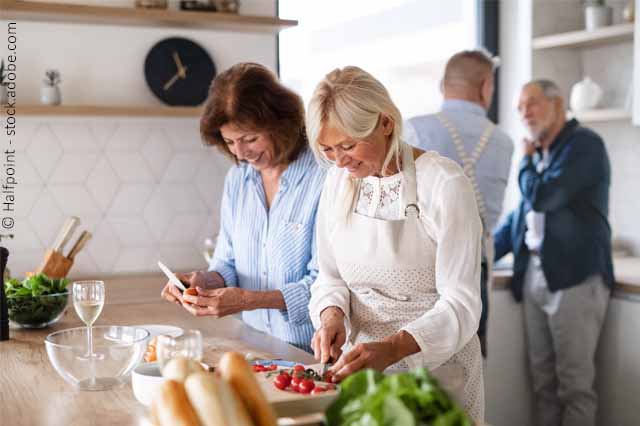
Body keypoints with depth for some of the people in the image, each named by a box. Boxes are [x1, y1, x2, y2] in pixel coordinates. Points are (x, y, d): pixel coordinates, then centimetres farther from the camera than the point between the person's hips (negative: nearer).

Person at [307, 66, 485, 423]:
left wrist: (392, 348, -36)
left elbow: (461, 303, -21)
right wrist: (332, 313, -15)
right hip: (360, 363, 5)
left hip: (435, 364, -5)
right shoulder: (339, 180, -1)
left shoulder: (444, 182, -18)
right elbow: (331, 276, 7)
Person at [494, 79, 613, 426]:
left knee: (574, 381, -2)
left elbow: (541, 197, -19)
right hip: (534, 275, 8)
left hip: (575, 276, -7)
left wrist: (526, 161, 0)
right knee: (542, 378, 10)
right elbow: (522, 212, 22)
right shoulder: (540, 154, 16)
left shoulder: (584, 144, -8)